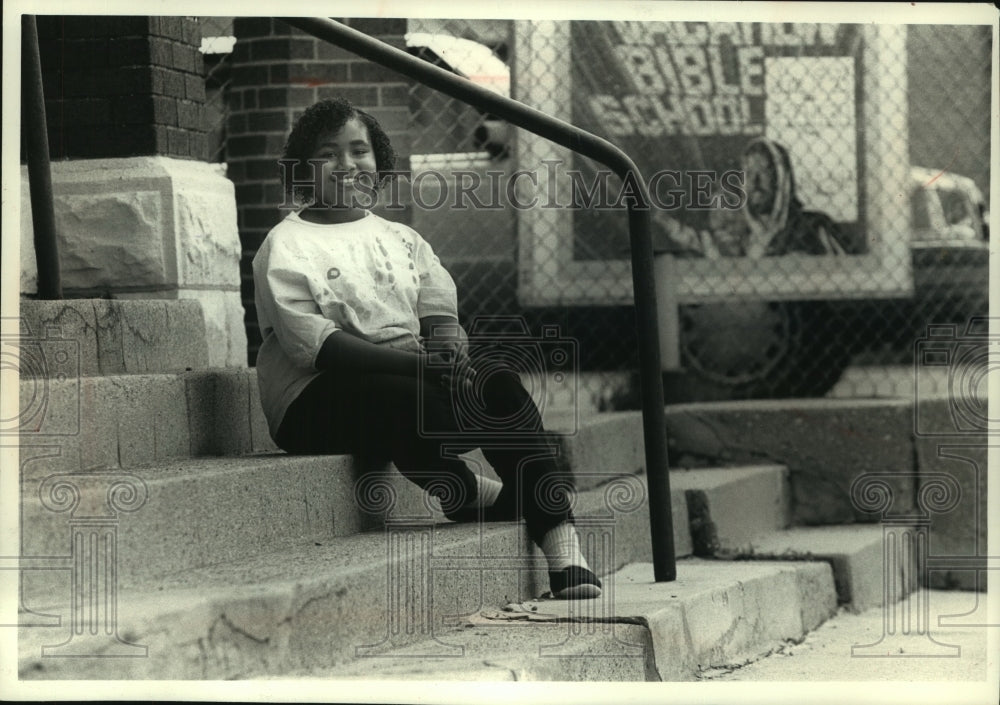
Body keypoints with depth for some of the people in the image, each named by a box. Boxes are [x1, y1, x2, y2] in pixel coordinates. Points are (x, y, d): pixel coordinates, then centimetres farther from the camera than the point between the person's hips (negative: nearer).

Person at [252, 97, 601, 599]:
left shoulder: (401, 240, 20)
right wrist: (421, 364, -24)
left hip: (410, 376, 5)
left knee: (501, 384, -23)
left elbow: (440, 317, 13)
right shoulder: (286, 248, 0)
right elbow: (312, 344, -13)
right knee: (409, 399, -38)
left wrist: (452, 352, -15)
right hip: (316, 403, -5)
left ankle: (564, 552, -32)